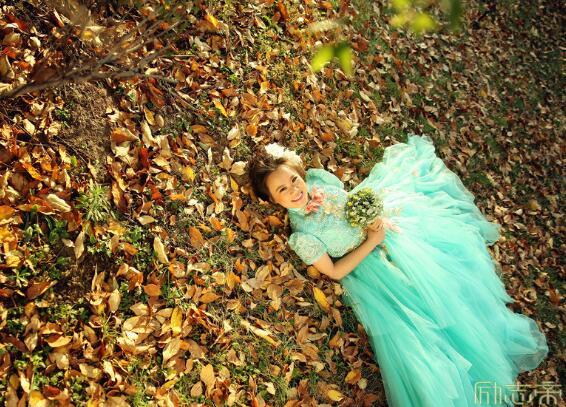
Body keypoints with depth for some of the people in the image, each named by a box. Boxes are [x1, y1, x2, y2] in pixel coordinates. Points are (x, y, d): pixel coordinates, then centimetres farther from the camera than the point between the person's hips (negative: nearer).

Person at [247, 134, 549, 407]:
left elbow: (357, 198, 4)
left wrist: (377, 217, -16)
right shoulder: (301, 237, -26)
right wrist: (370, 242, -21)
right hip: (369, 267, -5)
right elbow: (335, 272, -16)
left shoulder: (317, 177, -13)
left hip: (385, 229, 5)